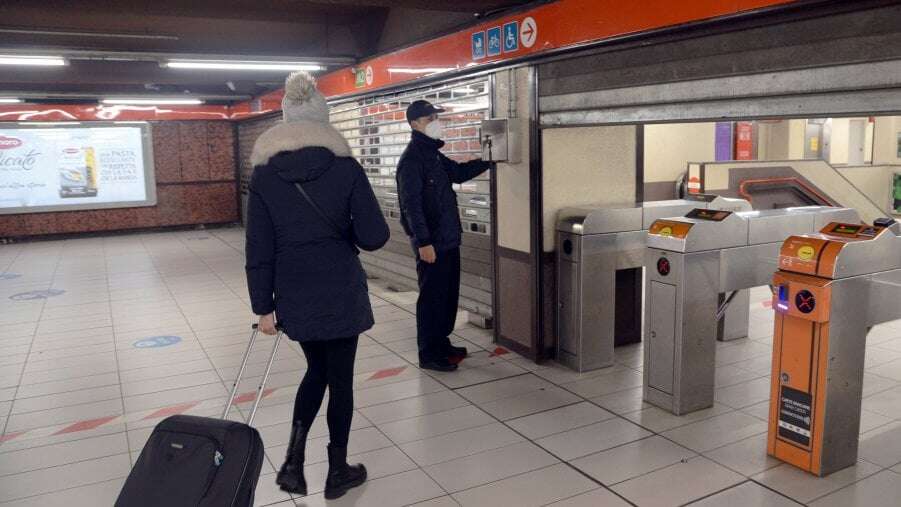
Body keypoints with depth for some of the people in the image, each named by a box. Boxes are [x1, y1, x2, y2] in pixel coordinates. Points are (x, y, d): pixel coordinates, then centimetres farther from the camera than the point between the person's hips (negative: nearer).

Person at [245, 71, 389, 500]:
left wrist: (264, 306, 4)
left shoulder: (263, 174, -1)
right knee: (340, 376, 12)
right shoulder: (345, 166, -7)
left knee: (316, 368, 24)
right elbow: (375, 236, -10)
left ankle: (293, 461, 15)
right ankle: (338, 472, 25)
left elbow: (259, 250, -2)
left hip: (294, 294, 3)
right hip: (340, 291, -3)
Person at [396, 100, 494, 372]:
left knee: (449, 294, 16)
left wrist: (489, 160, 18)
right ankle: (429, 354, 9)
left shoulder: (433, 154, 13)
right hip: (431, 243, -9)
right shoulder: (411, 160, -14)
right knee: (432, 297, -1)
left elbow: (459, 172, 27)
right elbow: (411, 205, -19)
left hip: (448, 239, 9)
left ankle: (442, 344, 29)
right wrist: (424, 242, -21)